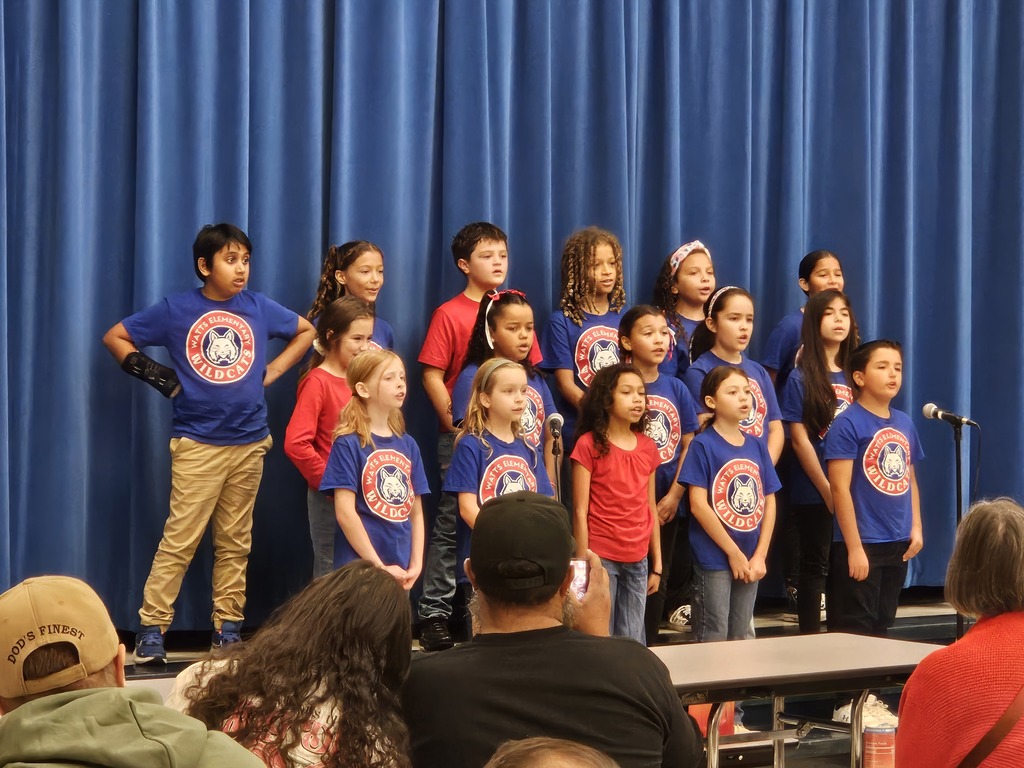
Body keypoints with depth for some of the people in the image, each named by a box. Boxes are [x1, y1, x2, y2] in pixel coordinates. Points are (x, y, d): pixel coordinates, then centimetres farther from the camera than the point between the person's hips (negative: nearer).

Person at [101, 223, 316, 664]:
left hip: (250, 443, 3)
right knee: (180, 540, -9)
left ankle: (228, 627, 14)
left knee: (235, 542, 8)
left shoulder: (259, 308, 5)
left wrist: (273, 371, 9)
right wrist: (155, 375, -3)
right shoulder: (176, 310, -1)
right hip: (197, 444, -3)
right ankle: (152, 628, -5)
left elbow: (305, 331, 21)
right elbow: (115, 337, 6)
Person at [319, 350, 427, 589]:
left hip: (400, 571, 5)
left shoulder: (408, 445, 10)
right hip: (359, 569, -5)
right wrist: (379, 566, -14)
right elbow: (345, 512, -12)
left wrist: (416, 564, 0)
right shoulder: (349, 444, -7)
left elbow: (416, 511, 12)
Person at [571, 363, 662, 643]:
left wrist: (657, 564, 12)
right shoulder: (588, 445, -6)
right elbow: (580, 512, -7)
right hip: (601, 557, -5)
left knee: (633, 643, 8)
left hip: (637, 561, 5)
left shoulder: (648, 447, 9)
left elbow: (651, 509, 13)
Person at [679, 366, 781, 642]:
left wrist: (760, 556, -1)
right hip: (714, 558, -5)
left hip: (751, 560, 5)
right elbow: (698, 505, -12)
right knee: (714, 639, -1)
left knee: (742, 638, 13)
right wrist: (734, 553, -12)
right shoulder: (703, 445, -8)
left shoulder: (756, 446, 8)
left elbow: (769, 502, 9)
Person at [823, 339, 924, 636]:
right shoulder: (847, 424, -11)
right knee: (854, 633, -3)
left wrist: (916, 527, 7)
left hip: (898, 545, 7)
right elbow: (840, 488, -14)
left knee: (882, 628, 14)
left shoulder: (905, 424, 9)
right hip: (861, 545, -7)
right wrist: (854, 547, -17)